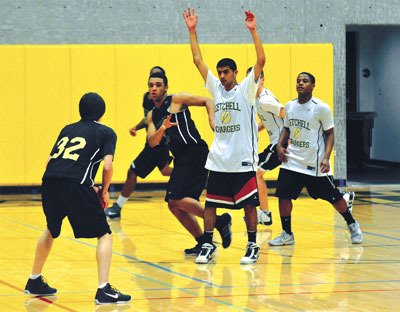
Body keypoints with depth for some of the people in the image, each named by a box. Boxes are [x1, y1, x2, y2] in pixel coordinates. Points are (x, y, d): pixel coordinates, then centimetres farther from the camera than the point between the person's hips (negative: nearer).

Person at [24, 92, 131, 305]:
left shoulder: (68, 129, 28)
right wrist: (105, 192, 15)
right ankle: (103, 290, -9)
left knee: (51, 230, 31)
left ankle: (34, 282, 39)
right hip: (76, 184, -5)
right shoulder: (106, 132, 14)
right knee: (104, 235, 5)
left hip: (49, 180, 5)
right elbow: (107, 165, -1)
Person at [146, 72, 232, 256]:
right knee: (174, 206, 6)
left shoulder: (176, 100, -1)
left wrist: (212, 121, -19)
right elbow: (152, 142, 2)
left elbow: (207, 101, -3)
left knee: (176, 199, -18)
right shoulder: (152, 116, 17)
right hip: (181, 160, 8)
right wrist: (163, 128, -17)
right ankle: (203, 243, 14)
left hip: (195, 153, -8)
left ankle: (219, 221, -9)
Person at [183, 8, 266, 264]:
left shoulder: (246, 89, -2)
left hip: (243, 161, -4)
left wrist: (253, 31, -21)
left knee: (249, 204, 1)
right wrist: (192, 31, 0)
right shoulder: (215, 88, 9)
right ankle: (208, 245, 12)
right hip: (218, 161, 4)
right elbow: (198, 60, 6)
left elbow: (261, 61, -14)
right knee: (210, 203, 4)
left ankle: (253, 246, 11)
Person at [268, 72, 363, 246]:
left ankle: (352, 225, 28)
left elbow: (330, 134, -7)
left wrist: (326, 157, -17)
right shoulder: (289, 106, 4)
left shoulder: (321, 108, -12)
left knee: (333, 196, 5)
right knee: (283, 195, -6)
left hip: (315, 163, -4)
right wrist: (280, 145, 0)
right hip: (292, 160, 4)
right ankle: (287, 234, 8)